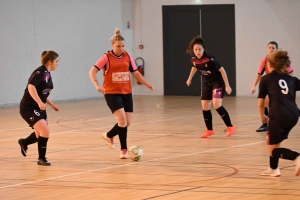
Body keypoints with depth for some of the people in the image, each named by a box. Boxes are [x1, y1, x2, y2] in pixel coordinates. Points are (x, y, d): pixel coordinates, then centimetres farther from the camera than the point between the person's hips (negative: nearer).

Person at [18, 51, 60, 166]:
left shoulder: (48, 74, 10)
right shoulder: (39, 72, -18)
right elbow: (31, 87, -32)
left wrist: (51, 104, 15)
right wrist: (40, 102, -39)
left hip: (39, 108, 10)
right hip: (28, 108, -10)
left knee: (41, 135, 19)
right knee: (45, 131, -20)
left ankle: (24, 143, 50)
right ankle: (41, 159, -4)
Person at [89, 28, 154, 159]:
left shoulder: (127, 57, 6)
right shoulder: (107, 57, -7)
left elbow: (135, 73, 13)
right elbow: (92, 72, -11)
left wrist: (147, 84, 3)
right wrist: (97, 85, -26)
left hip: (126, 93, 5)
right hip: (112, 93, -5)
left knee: (127, 123, 3)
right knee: (122, 120, -17)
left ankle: (109, 135, 28)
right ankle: (124, 149, 2)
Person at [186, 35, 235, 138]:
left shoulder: (210, 59, -28)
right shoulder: (194, 59, -10)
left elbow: (222, 70, -21)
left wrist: (227, 85, -21)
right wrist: (190, 78, 26)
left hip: (218, 82, -7)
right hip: (207, 83, 7)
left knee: (216, 105, -22)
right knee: (205, 107, 5)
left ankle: (230, 127, -13)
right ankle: (209, 130, 21)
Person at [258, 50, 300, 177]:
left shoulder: (266, 79, 11)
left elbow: (260, 103, 11)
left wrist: (262, 117, 28)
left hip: (279, 115, -6)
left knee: (273, 151, 3)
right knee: (273, 141, 29)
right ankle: (273, 169, 35)